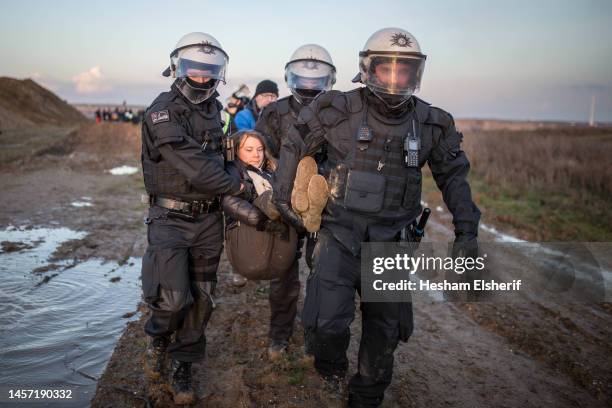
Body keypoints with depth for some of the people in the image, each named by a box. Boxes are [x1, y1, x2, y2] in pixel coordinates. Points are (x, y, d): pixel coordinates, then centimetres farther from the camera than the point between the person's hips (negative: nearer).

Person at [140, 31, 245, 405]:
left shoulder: (214, 110, 11)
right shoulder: (163, 111, -11)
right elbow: (192, 164, -20)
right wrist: (237, 186, -14)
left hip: (208, 218, 6)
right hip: (172, 217, -5)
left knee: (201, 298, 9)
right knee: (173, 297, -8)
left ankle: (183, 366, 27)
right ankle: (159, 339, 27)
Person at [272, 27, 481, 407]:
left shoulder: (431, 123, -1)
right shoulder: (340, 109, -11)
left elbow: (454, 174, 11)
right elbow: (293, 145, 2)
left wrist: (467, 229, 5)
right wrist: (282, 196, 5)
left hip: (390, 243, 3)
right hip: (339, 237, -3)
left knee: (385, 331, 12)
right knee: (329, 322, -13)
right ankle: (332, 367, 25)